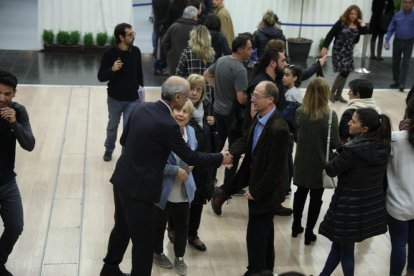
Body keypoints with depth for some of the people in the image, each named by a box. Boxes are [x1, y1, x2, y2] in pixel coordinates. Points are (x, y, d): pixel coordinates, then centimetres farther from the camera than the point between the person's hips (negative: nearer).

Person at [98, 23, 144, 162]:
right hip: (115, 98, 0)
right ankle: (109, 150, 44)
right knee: (112, 126, 20)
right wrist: (112, 69, -29)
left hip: (132, 99, 1)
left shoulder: (136, 51, -6)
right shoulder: (110, 53, -14)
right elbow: (101, 77, -11)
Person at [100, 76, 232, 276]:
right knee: (143, 239, 7)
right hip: (139, 186, -9)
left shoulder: (140, 108, 0)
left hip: (122, 178, 9)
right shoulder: (167, 125, -22)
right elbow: (190, 157, -13)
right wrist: (220, 158, 0)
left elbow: (124, 140, 11)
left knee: (122, 227, 25)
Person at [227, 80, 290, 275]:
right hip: (256, 187, 9)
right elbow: (245, 140, 8)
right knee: (265, 232, 22)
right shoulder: (259, 119, 1)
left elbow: (276, 168, -25)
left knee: (255, 236, 3)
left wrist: (256, 191, -17)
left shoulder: (279, 128, -27)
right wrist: (230, 153, -14)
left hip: (265, 193, -9)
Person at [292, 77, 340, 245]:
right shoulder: (330, 115, -19)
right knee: (316, 198, 12)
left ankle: (296, 227, 35)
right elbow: (335, 143, -17)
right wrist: (322, 141, 4)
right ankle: (309, 233, 19)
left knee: (300, 193, 22)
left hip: (302, 162, 3)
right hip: (320, 163, -3)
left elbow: (295, 137, -1)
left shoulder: (299, 112, -11)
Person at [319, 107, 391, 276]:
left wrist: (339, 156, 7)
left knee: (345, 249, 12)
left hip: (350, 205, -7)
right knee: (338, 243, 22)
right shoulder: (383, 147, -4)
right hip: (373, 205, 7)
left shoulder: (352, 150, -26)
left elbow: (331, 170, -12)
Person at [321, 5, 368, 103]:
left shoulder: (358, 25, 4)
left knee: (346, 72, 7)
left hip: (349, 52, 6)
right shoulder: (341, 22, -11)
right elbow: (331, 34, -14)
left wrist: (363, 26, -14)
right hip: (339, 50, -6)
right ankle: (332, 93, 4)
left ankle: (338, 94, 22)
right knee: (344, 72, -13)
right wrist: (325, 47, -20)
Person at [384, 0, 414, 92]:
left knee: (405, 63, -6)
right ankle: (396, 81, 24)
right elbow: (391, 29, 6)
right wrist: (387, 40, -3)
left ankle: (402, 83, -7)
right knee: (395, 62, 10)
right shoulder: (397, 15, 2)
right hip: (397, 41, 3)